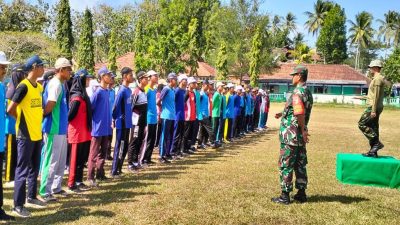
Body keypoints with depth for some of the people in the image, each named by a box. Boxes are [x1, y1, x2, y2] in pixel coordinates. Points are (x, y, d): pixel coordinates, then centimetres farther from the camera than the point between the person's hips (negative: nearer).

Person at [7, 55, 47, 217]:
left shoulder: (39, 87, 10)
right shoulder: (23, 86, -15)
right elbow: (10, 110, -16)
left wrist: (37, 120, 10)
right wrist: (22, 120, -1)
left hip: (37, 134, 8)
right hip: (25, 135, -8)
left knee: (34, 168, 16)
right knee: (23, 170, -3)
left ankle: (31, 197, 30)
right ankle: (18, 205, 5)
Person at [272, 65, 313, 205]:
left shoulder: (297, 92, -18)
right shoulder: (308, 92, 13)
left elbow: (300, 114, -29)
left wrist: (303, 131, -19)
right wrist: (283, 114, 27)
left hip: (291, 135, -9)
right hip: (300, 136, 9)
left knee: (286, 165, 0)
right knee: (300, 165, 14)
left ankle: (285, 196, 5)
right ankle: (301, 193, 22)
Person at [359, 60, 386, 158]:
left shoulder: (377, 79, -14)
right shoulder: (377, 79, 18)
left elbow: (376, 96, -19)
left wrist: (373, 110, -22)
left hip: (373, 107, -10)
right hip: (374, 107, 10)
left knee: (362, 124, -9)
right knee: (373, 128, 10)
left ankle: (377, 143, -9)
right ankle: (373, 152, 12)